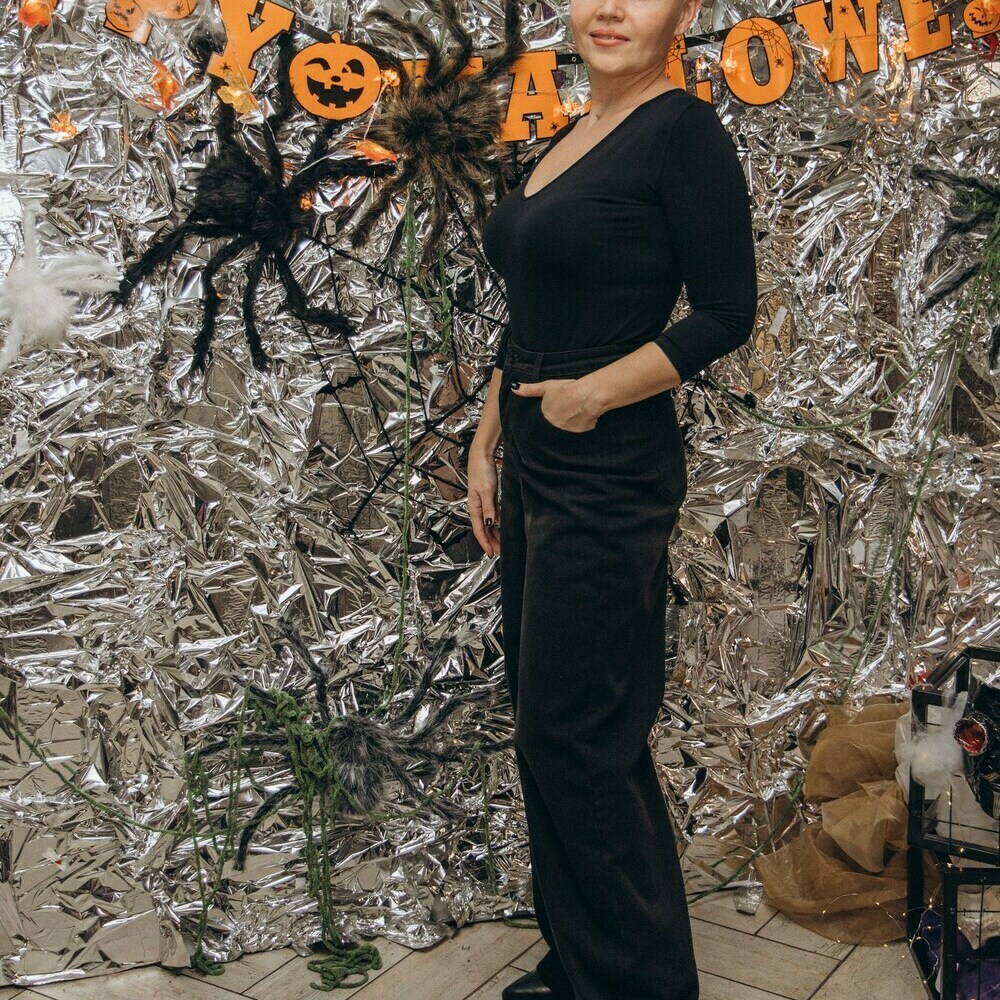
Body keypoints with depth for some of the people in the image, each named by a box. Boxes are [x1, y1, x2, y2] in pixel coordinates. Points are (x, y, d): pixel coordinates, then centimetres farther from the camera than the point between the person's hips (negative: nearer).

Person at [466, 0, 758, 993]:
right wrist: (485, 446, 14)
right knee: (549, 725, 15)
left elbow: (727, 312, -13)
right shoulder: (566, 140, 14)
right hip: (533, 471, 9)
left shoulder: (685, 132, -10)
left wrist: (592, 394, -17)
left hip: (608, 478, -9)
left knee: (573, 740, -1)